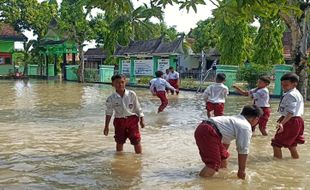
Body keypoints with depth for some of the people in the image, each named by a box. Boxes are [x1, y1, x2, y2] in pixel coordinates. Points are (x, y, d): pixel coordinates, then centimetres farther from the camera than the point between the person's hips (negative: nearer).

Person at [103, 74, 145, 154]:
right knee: (119, 142, 12)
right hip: (119, 121, 1)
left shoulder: (131, 94, -6)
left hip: (132, 120, -1)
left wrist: (141, 120, 1)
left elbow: (138, 108, 3)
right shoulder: (111, 98, -6)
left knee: (136, 141, 2)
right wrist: (106, 126, 4)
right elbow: (109, 112, 3)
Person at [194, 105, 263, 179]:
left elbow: (226, 141, 37)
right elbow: (243, 150, -4)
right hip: (207, 133, -10)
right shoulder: (246, 128, -2)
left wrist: (223, 153, 49)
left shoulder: (236, 119, 25)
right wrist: (242, 170, 6)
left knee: (223, 157, 22)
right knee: (213, 165, -9)